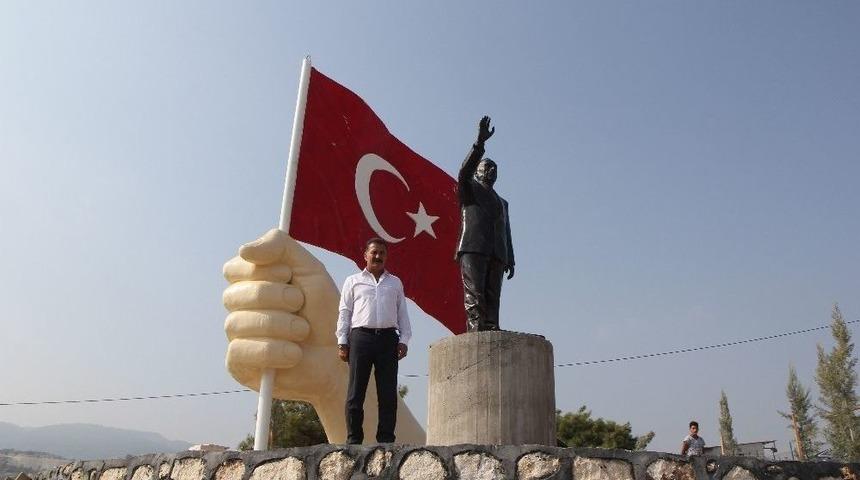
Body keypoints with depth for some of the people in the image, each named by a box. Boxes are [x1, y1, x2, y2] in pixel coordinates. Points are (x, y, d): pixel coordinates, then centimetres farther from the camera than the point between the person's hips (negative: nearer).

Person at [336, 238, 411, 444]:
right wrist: (342, 342, 1)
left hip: (388, 338, 2)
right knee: (356, 392, -2)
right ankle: (354, 439, 3)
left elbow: (402, 313, 17)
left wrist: (404, 340, 5)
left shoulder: (395, 283, 20)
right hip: (361, 336, -1)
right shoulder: (353, 281, 16)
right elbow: (344, 312, 10)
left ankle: (386, 439, 3)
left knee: (388, 394, -1)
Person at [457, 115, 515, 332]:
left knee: (492, 298, -5)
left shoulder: (502, 202, 33)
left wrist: (510, 259, 14)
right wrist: (480, 142, -15)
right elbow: (465, 171, -4)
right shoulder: (469, 189, 18)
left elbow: (506, 232, 26)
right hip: (473, 249, -5)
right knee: (474, 296, -16)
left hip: (496, 254, 5)